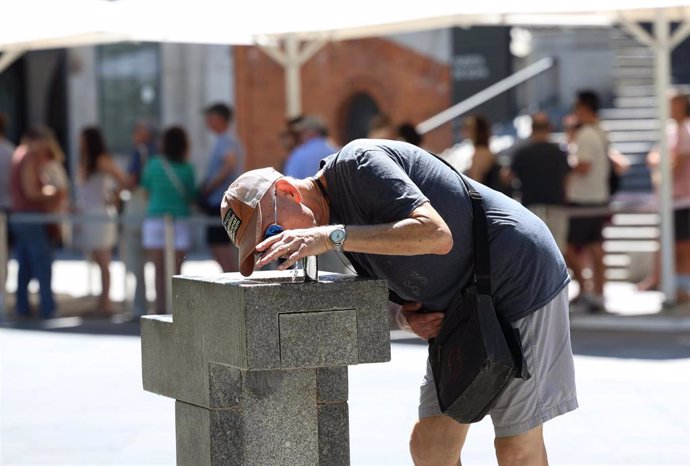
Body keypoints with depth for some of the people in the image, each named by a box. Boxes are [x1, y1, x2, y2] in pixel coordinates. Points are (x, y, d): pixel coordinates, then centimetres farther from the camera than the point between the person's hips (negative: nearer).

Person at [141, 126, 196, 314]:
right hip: (179, 220, -1)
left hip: (154, 220, 1)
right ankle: (175, 307, -2)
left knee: (159, 269, 8)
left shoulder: (154, 164, -2)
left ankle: (160, 308, 6)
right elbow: (191, 197, 3)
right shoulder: (187, 168, -5)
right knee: (175, 270, 2)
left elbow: (147, 189, 10)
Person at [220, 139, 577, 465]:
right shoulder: (335, 218, 7)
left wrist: (331, 237, -35)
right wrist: (407, 315, -9)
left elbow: (436, 235, -33)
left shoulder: (356, 163, -20)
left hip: (520, 280, -9)